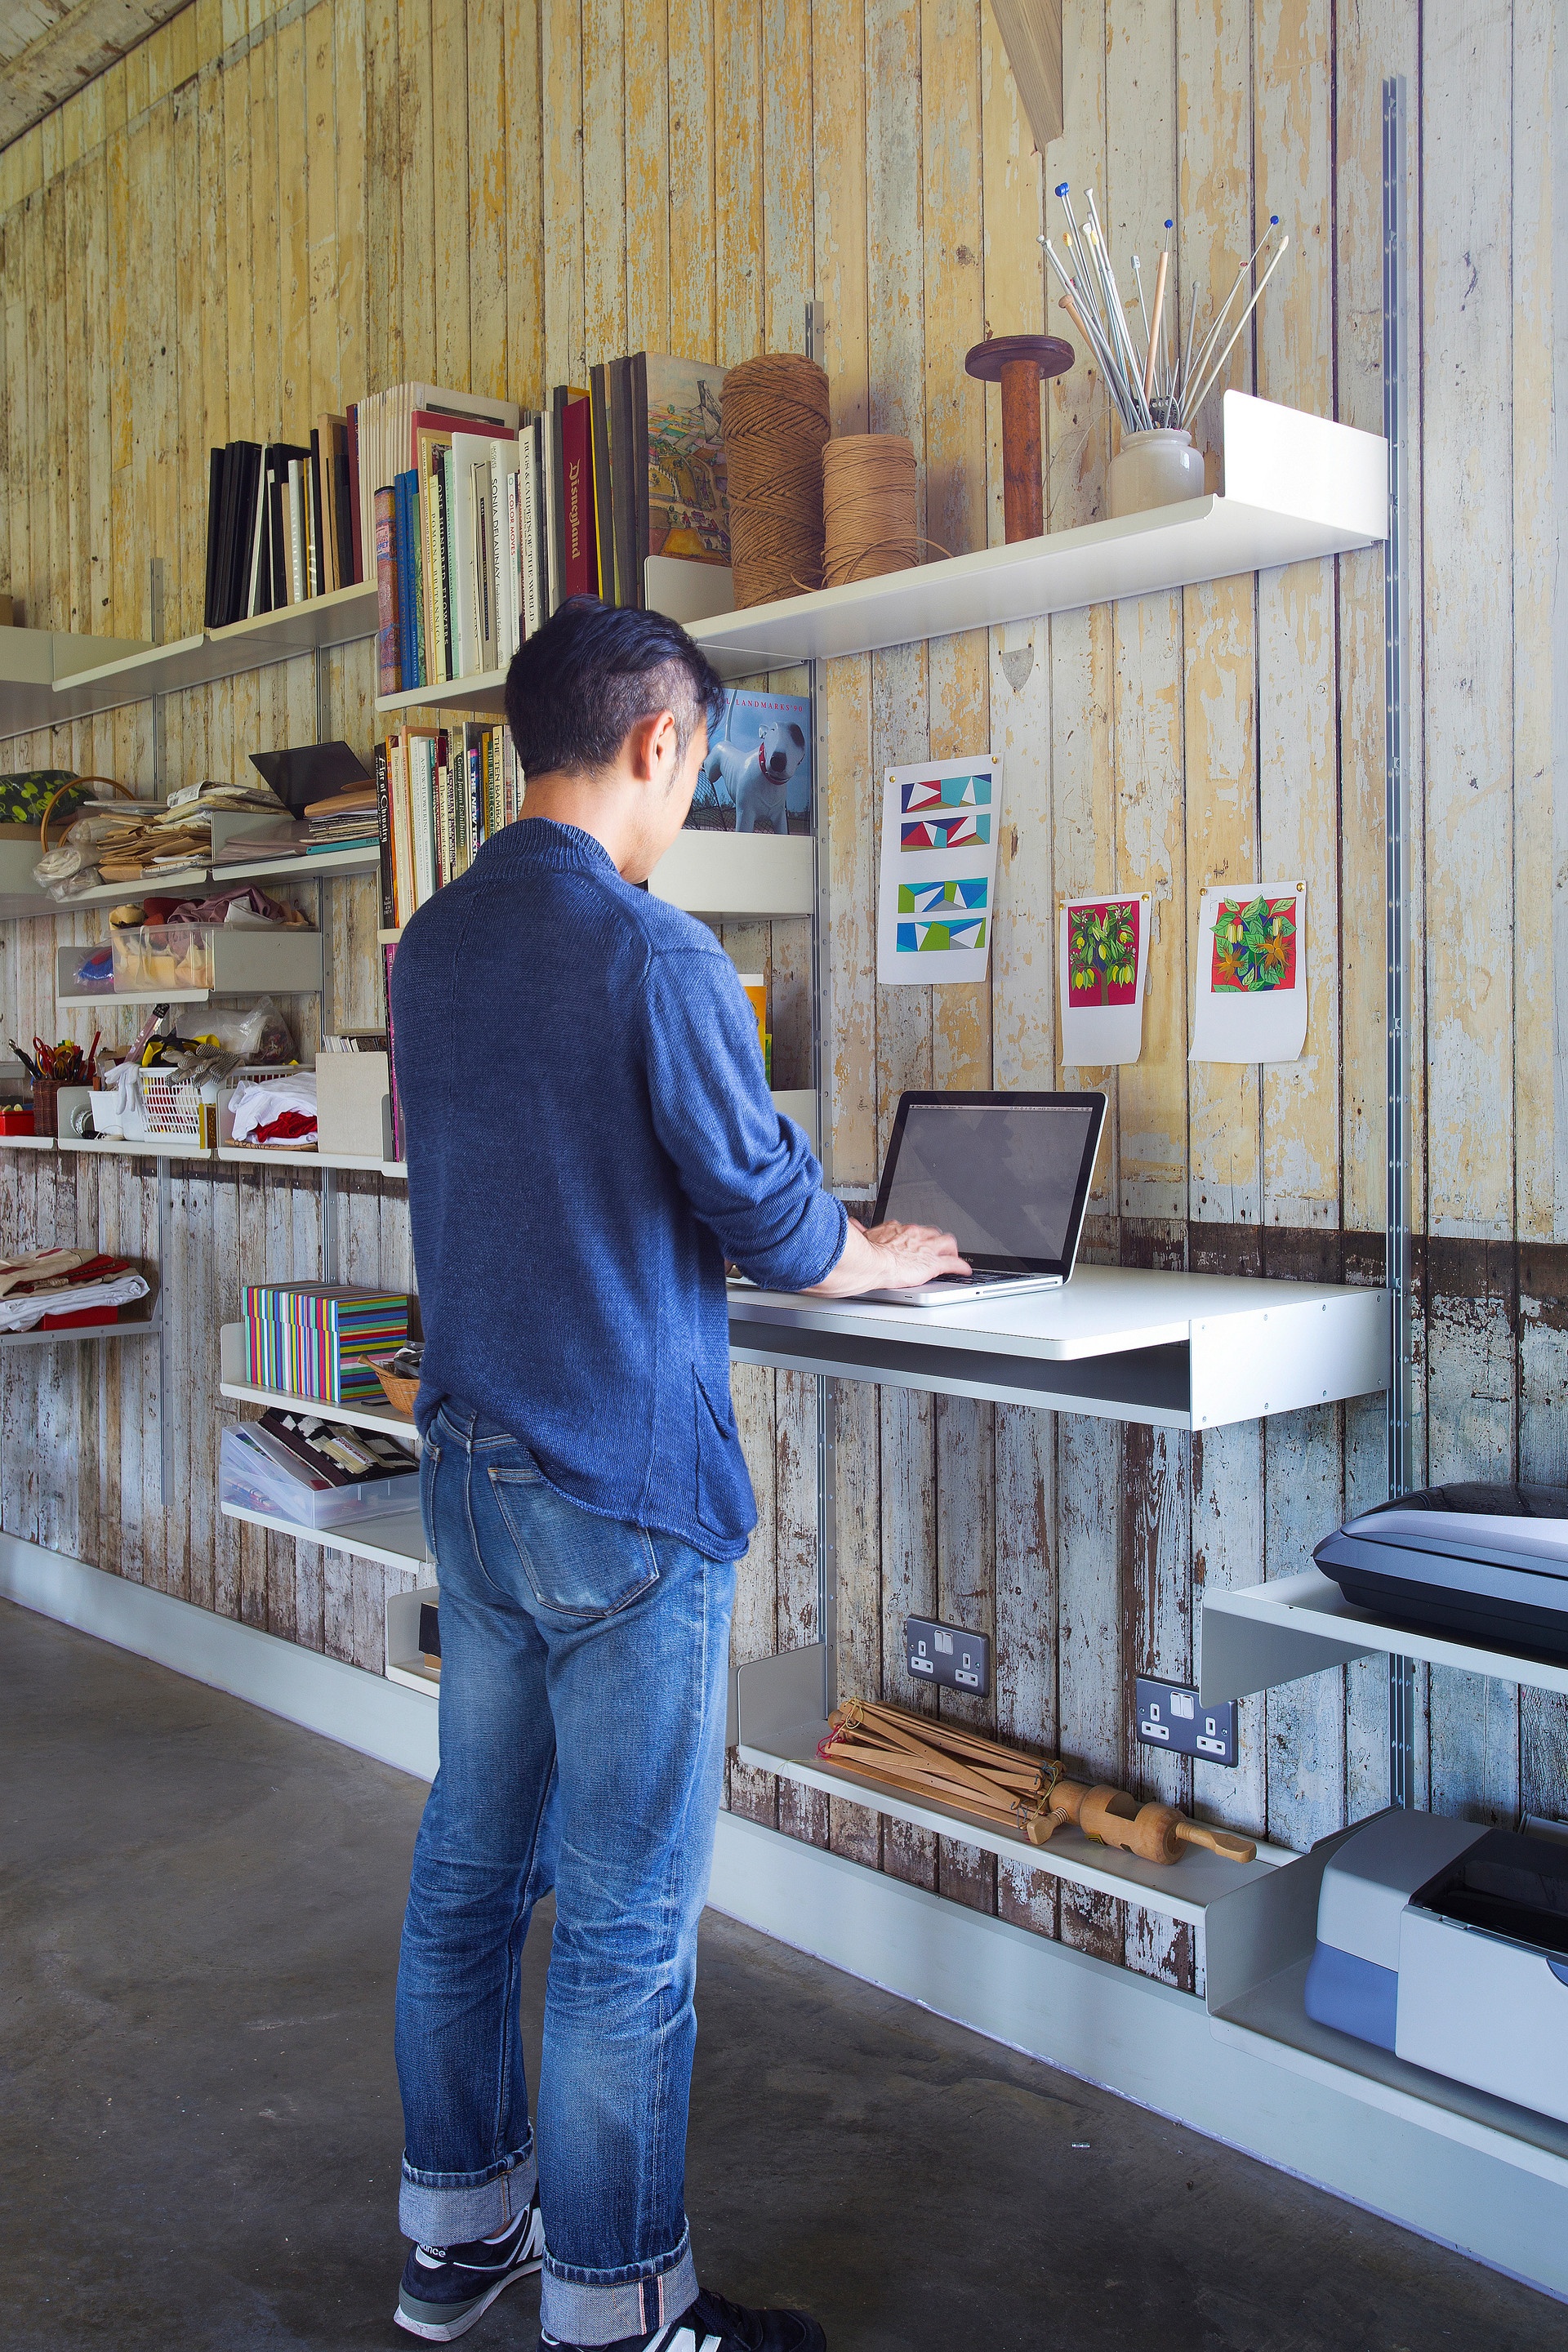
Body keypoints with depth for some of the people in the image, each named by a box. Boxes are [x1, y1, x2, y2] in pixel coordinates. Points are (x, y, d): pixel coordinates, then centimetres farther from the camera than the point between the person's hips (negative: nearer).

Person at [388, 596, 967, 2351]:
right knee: (626, 1923, 5)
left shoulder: (432, 946, 7)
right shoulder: (651, 955, -18)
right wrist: (886, 1260, 8)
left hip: (466, 1467, 8)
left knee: (470, 1863, 19)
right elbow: (775, 1222, -12)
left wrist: (718, 1234, 23)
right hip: (622, 1495, -8)